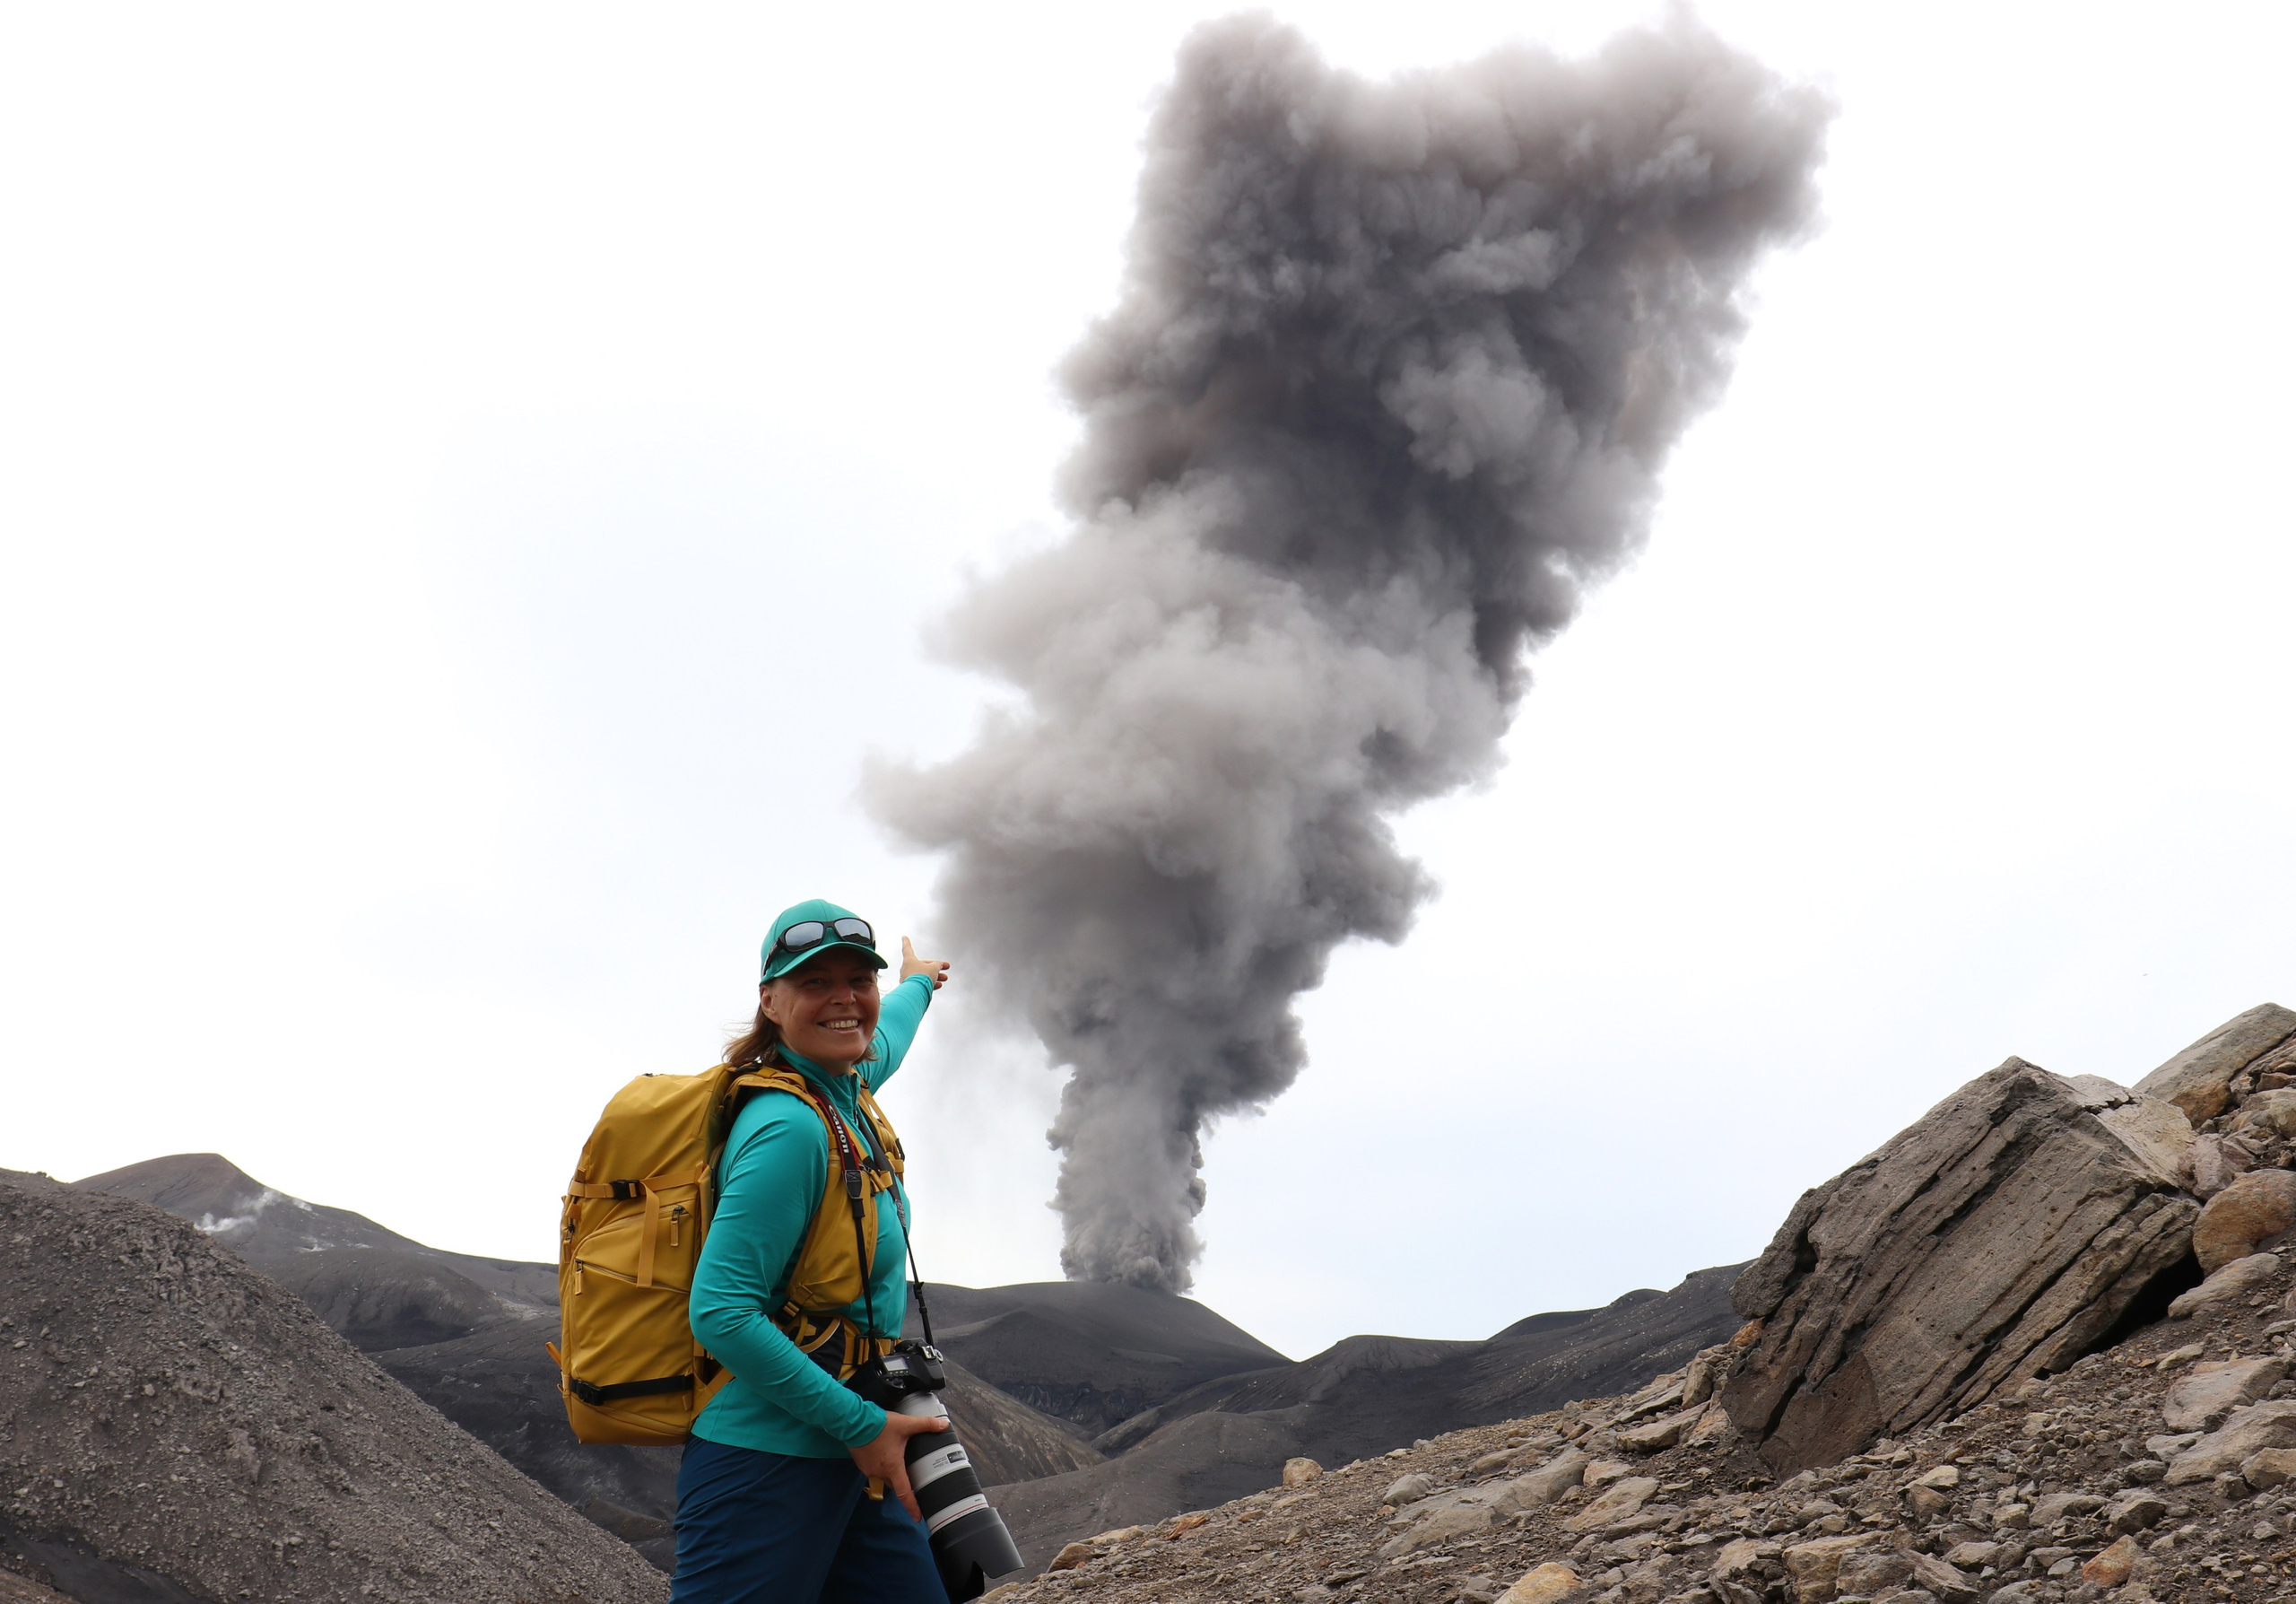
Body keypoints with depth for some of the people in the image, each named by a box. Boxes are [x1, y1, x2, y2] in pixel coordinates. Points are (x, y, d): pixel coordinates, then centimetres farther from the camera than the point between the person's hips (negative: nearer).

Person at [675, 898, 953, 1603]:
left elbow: (880, 1041, 34)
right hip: (767, 1463, -9)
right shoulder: (790, 1129, -19)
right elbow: (721, 1313, -24)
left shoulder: (846, 1089, 7)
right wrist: (862, 1425, -19)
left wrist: (917, 985, 54)